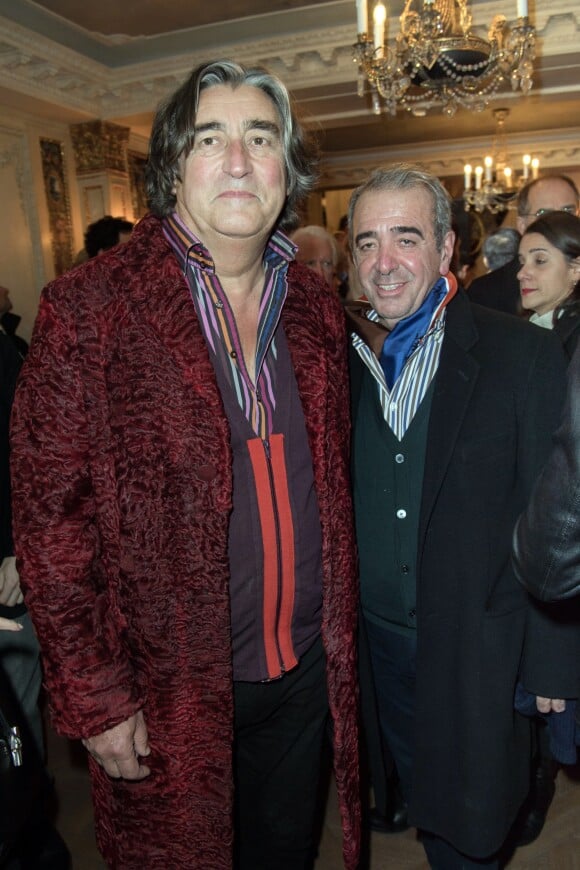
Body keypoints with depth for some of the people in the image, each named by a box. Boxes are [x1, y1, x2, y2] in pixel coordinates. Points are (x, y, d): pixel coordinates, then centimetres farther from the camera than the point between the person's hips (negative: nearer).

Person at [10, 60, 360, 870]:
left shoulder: (316, 310, 1)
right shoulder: (89, 311, -16)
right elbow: (51, 518, -14)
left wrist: (337, 635, 10)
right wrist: (95, 700, -11)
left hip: (306, 668, 5)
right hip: (170, 692, -4)